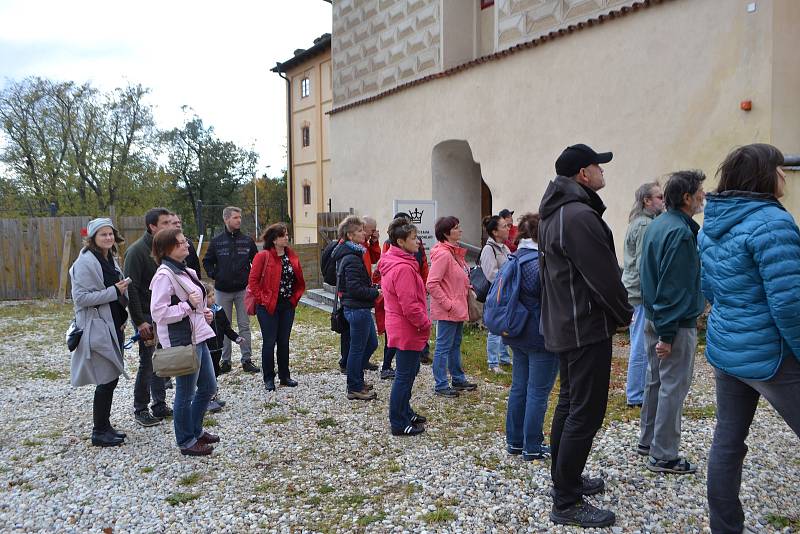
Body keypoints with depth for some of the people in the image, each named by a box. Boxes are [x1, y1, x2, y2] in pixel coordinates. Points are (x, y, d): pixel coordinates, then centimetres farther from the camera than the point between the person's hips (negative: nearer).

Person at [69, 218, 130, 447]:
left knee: (111, 377, 13)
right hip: (97, 329, -8)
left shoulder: (110, 259, 13)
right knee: (107, 380, -4)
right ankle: (99, 432, 9)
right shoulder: (85, 262, -14)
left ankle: (104, 426, 26)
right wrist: (114, 291, -20)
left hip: (113, 326, 9)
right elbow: (81, 297, -20)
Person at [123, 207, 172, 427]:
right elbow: (131, 288, -17)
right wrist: (139, 321, -19)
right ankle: (140, 410, 14)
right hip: (147, 316, -7)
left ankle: (160, 405, 24)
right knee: (147, 362, 0)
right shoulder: (137, 251, -14)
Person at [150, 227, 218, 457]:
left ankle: (195, 429, 36)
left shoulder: (185, 270, 12)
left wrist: (204, 311, 6)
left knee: (208, 387, 18)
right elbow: (158, 313, -21)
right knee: (186, 393, 4)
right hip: (181, 340, -9)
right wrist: (188, 305, -20)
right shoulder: (164, 275, -16)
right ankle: (186, 442, 20)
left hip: (197, 336, 9)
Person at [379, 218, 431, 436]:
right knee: (405, 375, 0)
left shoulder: (391, 263, 10)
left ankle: (405, 412, 35)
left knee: (409, 370, 22)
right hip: (408, 331, -10)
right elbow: (409, 305, -25)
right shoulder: (403, 268, -23)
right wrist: (425, 324, -12)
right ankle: (399, 424, 11)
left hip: (400, 328, 10)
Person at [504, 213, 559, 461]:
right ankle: (532, 447, 11)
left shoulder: (516, 257, 7)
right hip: (542, 337, -8)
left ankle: (514, 441, 26)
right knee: (538, 392, 2)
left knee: (519, 387, 16)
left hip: (518, 336, 9)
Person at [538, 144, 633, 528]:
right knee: (586, 412, -5)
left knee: (570, 404, 19)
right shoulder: (581, 215, -20)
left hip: (562, 324, 11)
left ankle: (565, 479, 31)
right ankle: (567, 504, 2)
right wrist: (624, 314, -2)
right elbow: (604, 276, -19)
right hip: (586, 327, -11)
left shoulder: (555, 214, 13)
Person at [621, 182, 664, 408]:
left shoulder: (639, 222, 17)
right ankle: (635, 397, 6)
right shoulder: (645, 225, -15)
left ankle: (636, 392, 27)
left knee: (639, 345, 17)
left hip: (636, 291, 11)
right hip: (643, 294, -11)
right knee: (641, 347, -3)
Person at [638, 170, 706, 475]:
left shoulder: (656, 225, 10)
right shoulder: (681, 232, -20)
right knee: (673, 388, -1)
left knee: (656, 381, 19)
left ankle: (647, 441, 31)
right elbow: (673, 287, -23)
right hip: (677, 324, -10)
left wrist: (660, 326, 20)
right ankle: (663, 457, 8)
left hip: (652, 317, 10)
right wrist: (667, 334, -22)